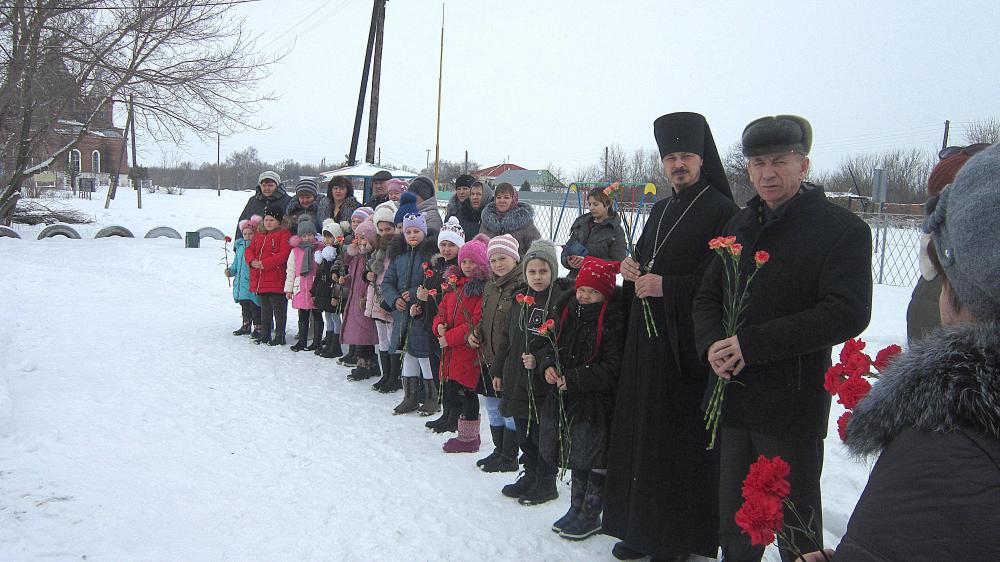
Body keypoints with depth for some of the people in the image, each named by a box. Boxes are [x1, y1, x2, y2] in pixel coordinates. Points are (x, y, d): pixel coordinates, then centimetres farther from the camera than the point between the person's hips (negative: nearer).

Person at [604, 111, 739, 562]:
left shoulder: (722, 211, -8)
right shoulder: (660, 211, 16)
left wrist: (667, 286, -19)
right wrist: (632, 268, 2)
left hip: (688, 345, -7)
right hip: (646, 339, 7)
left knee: (680, 438, -1)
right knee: (641, 432, 10)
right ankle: (641, 526, 22)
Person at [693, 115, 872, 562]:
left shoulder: (843, 229, -9)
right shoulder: (740, 225, 12)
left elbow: (847, 313, -19)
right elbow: (708, 296, 13)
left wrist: (753, 343, -22)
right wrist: (712, 343, -9)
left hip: (793, 405, -6)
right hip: (733, 397, 6)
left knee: (796, 523, 10)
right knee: (733, 523, 19)